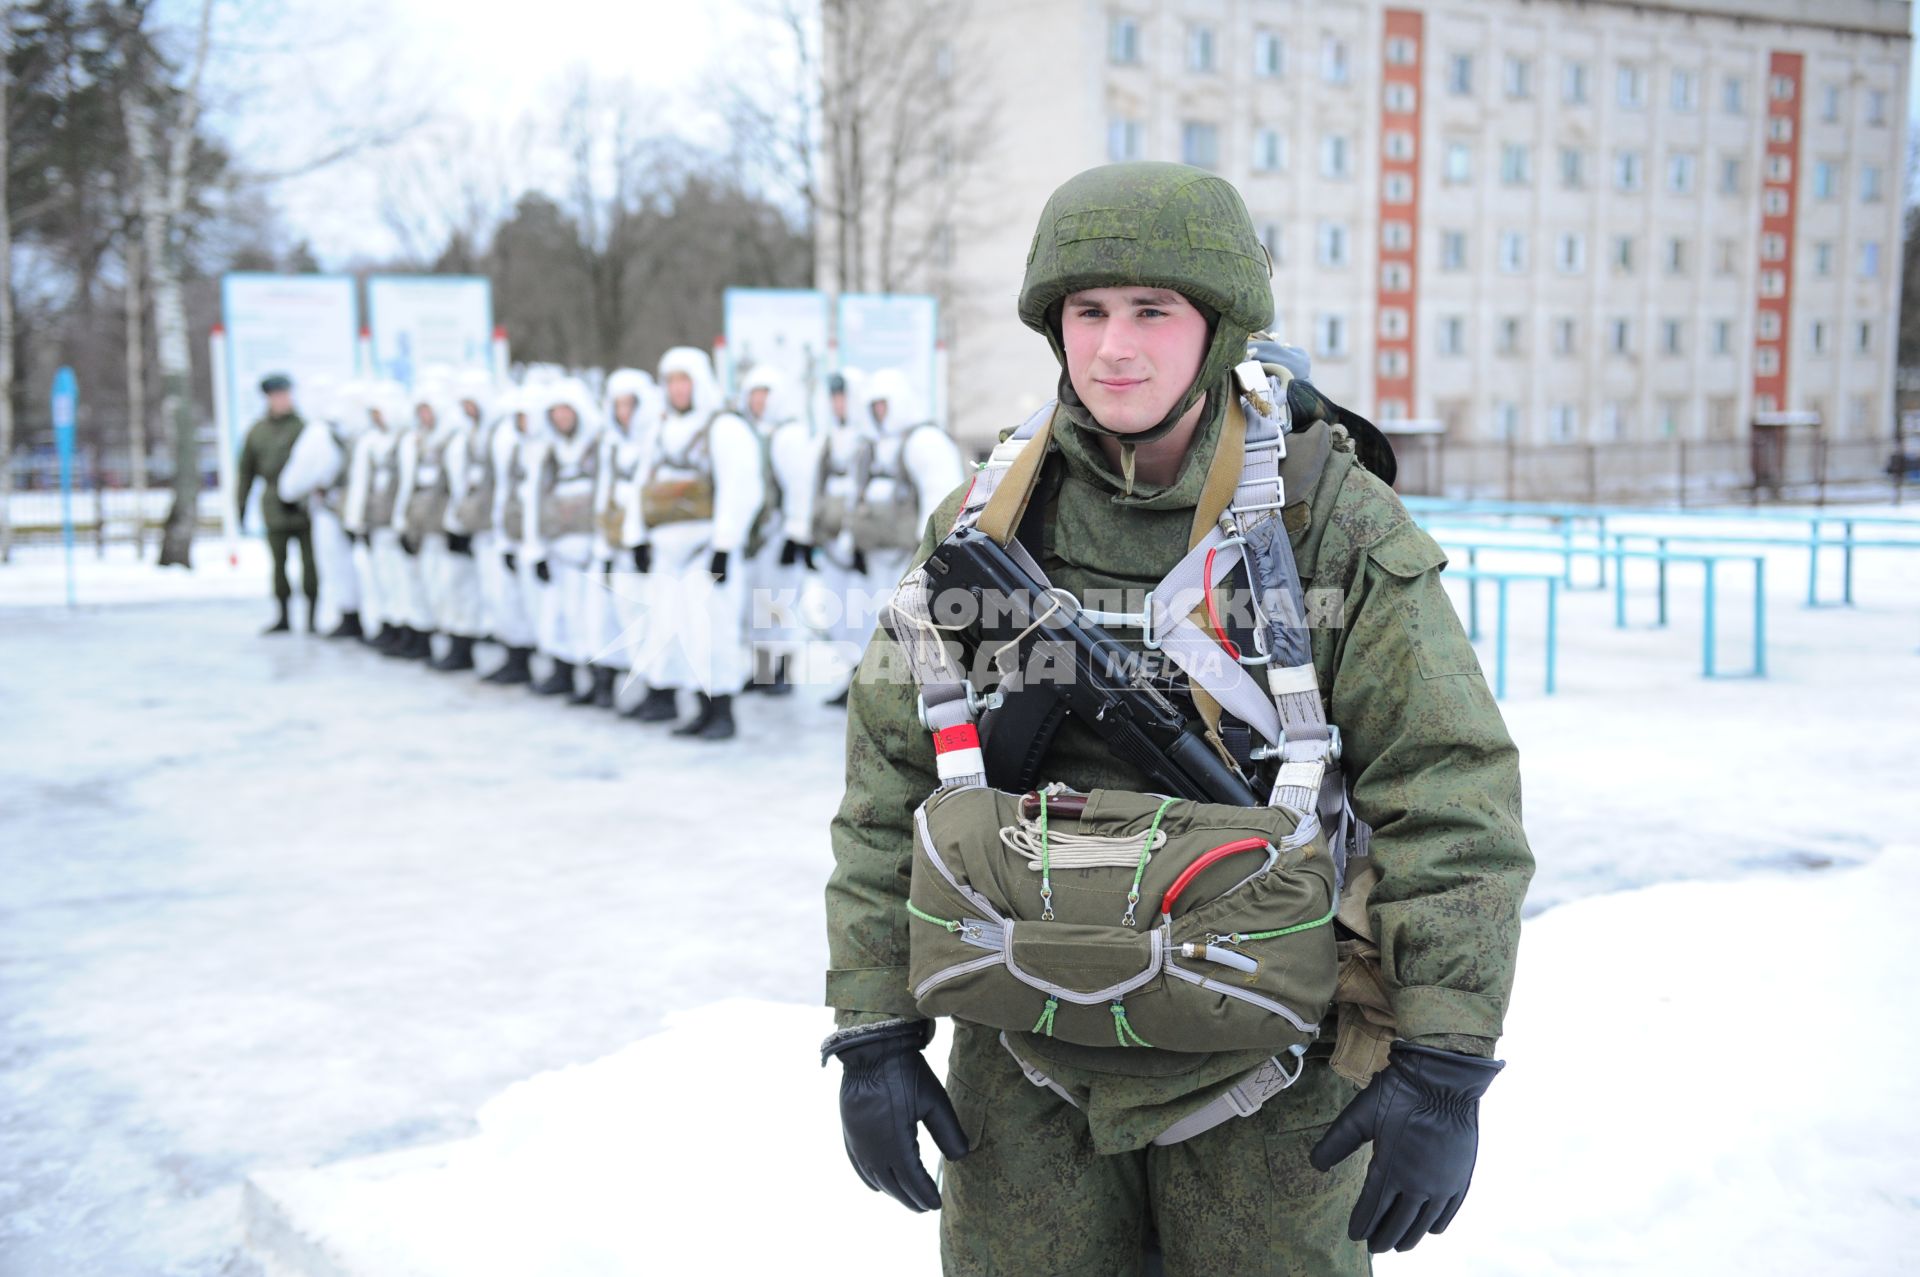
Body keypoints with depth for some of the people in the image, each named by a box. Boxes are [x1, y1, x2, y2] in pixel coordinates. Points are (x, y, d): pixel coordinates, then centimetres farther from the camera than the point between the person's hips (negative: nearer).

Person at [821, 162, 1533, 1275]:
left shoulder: (1337, 531, -9)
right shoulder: (984, 529, 0)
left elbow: (1453, 799, -9)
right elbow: (890, 785, 5)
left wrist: (1445, 1069, -11)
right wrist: (875, 1033, 3)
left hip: (1263, 1079, -2)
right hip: (1030, 1069, 3)